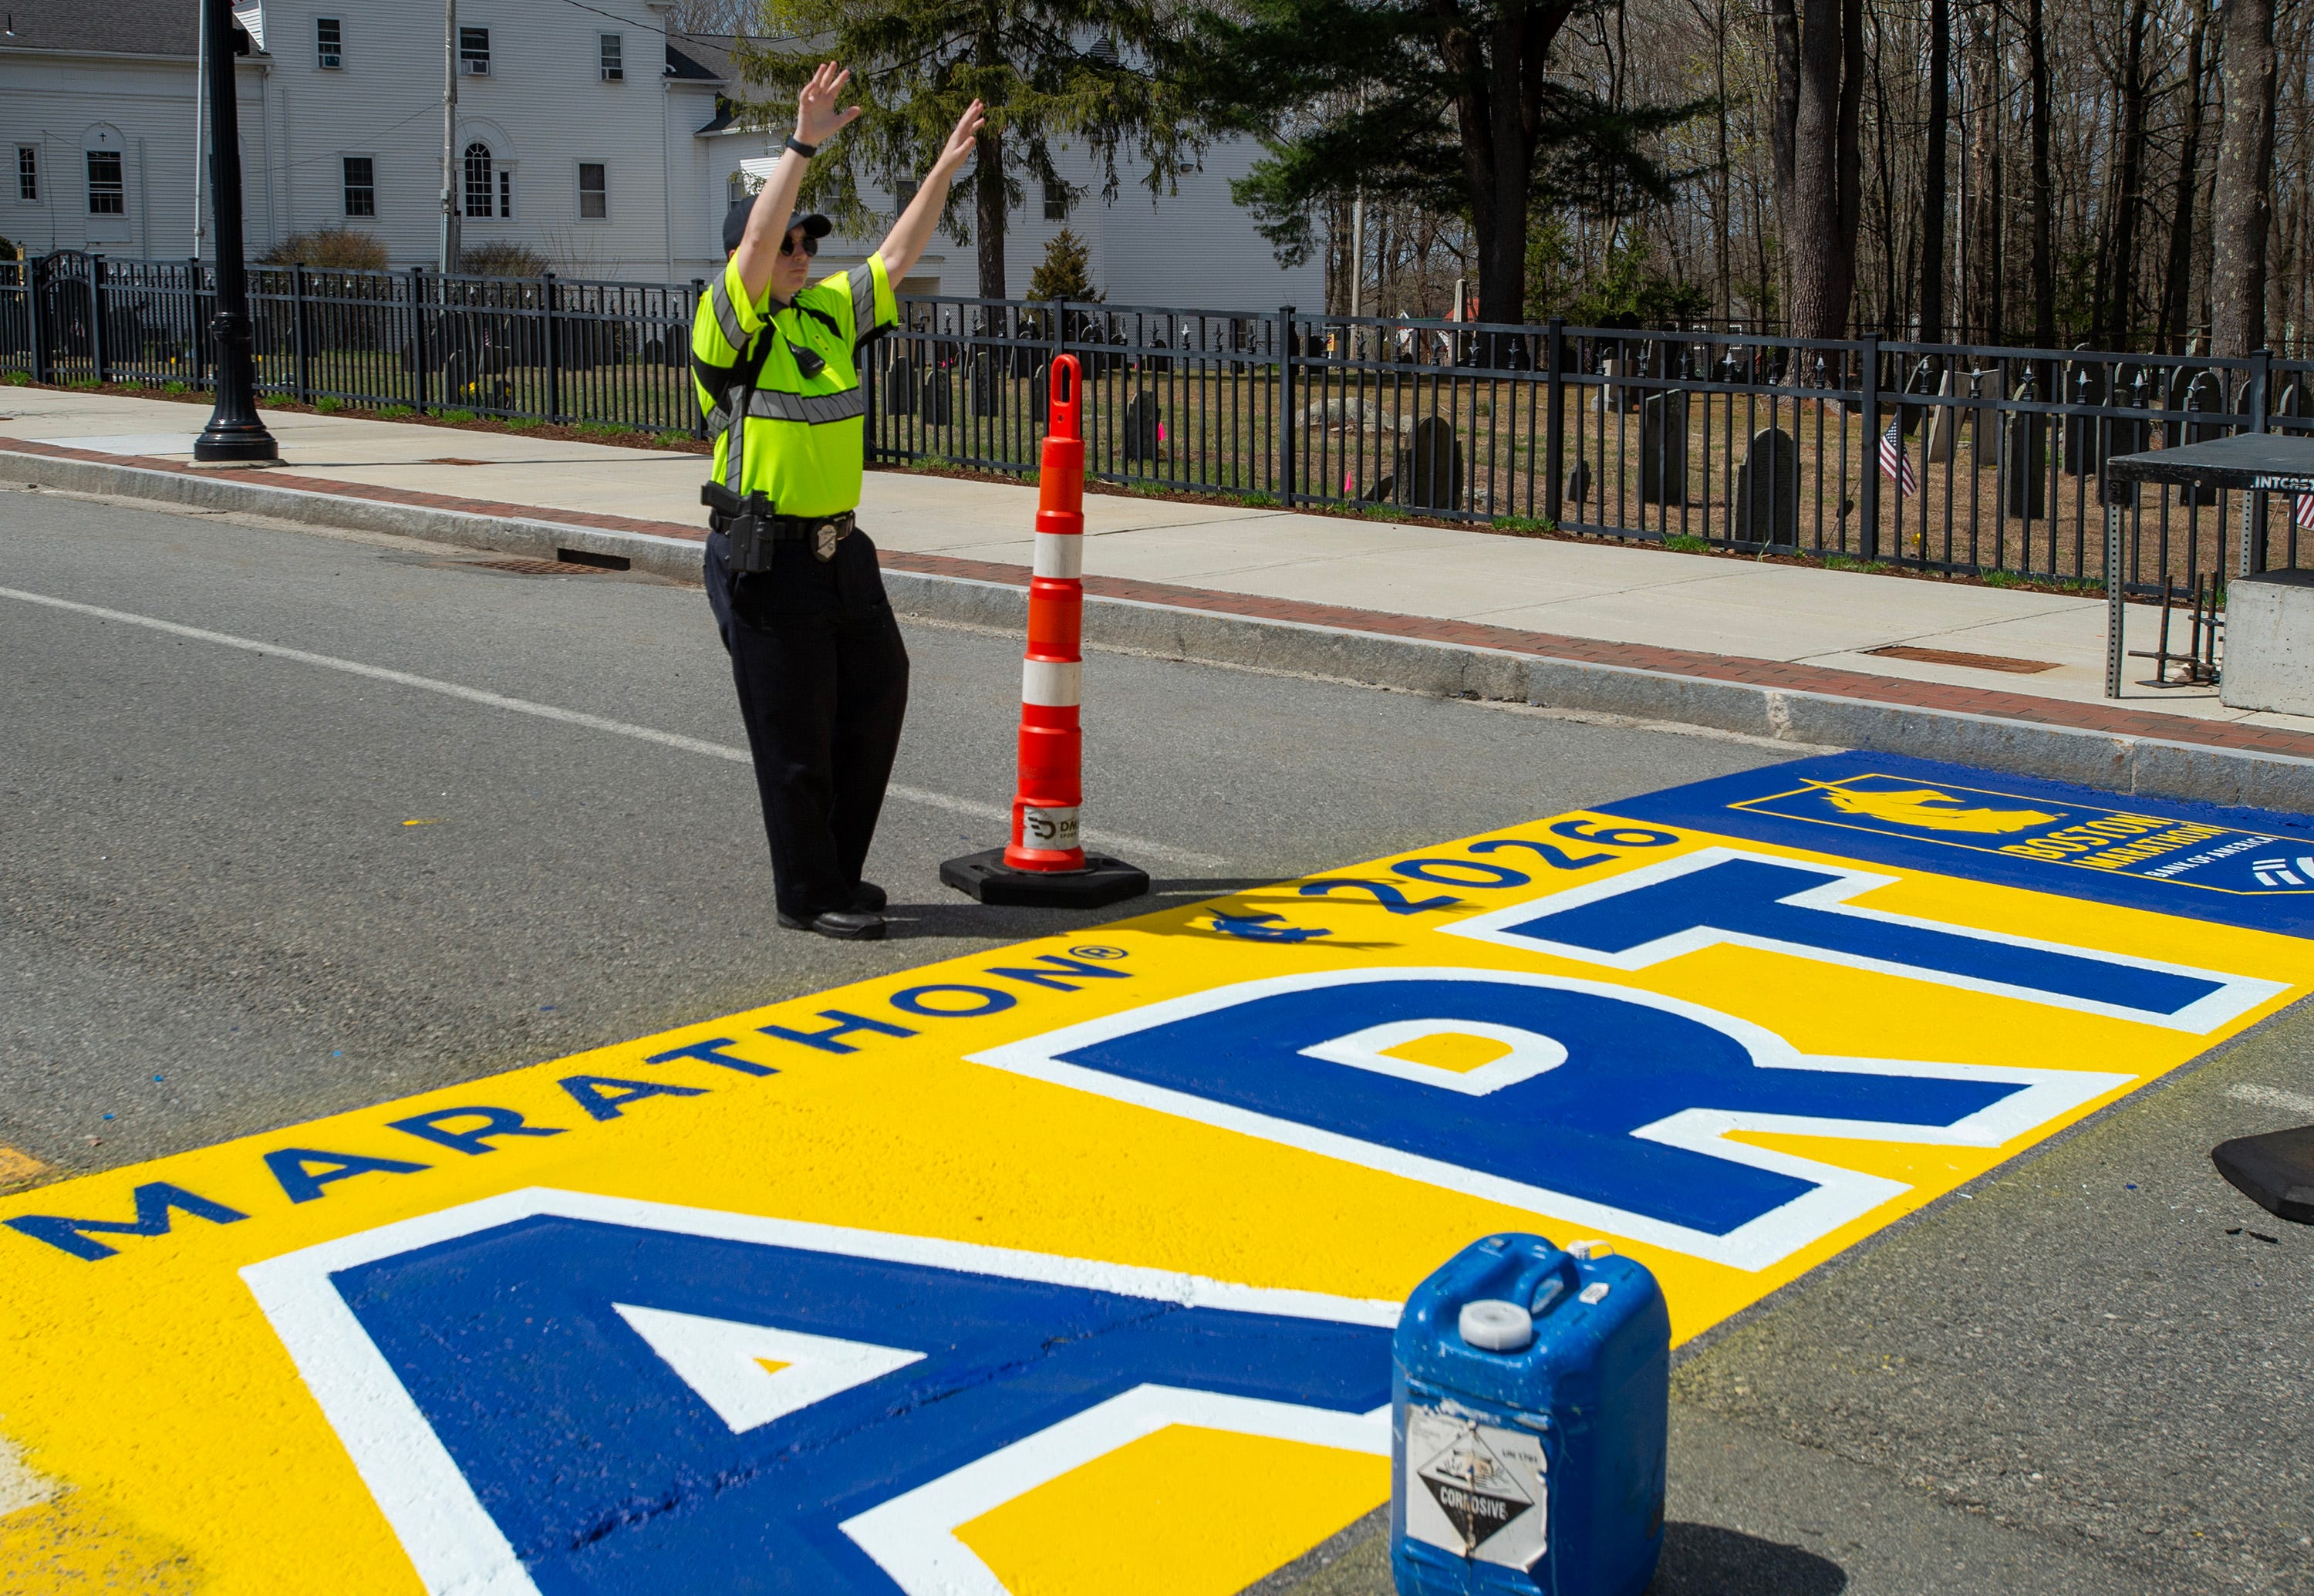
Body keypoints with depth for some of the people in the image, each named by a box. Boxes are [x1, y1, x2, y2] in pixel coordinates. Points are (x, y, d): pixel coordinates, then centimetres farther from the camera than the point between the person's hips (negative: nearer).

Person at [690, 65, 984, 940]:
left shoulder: (831, 312, 10)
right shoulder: (730, 322, -10)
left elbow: (897, 256, 15)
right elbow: (755, 241, -26)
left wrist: (945, 167, 10)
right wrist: (803, 147, -33)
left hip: (840, 549, 8)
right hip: (765, 561, -8)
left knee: (877, 693, 14)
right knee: (796, 734, 0)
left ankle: (833, 866, 28)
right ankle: (808, 894, 13)